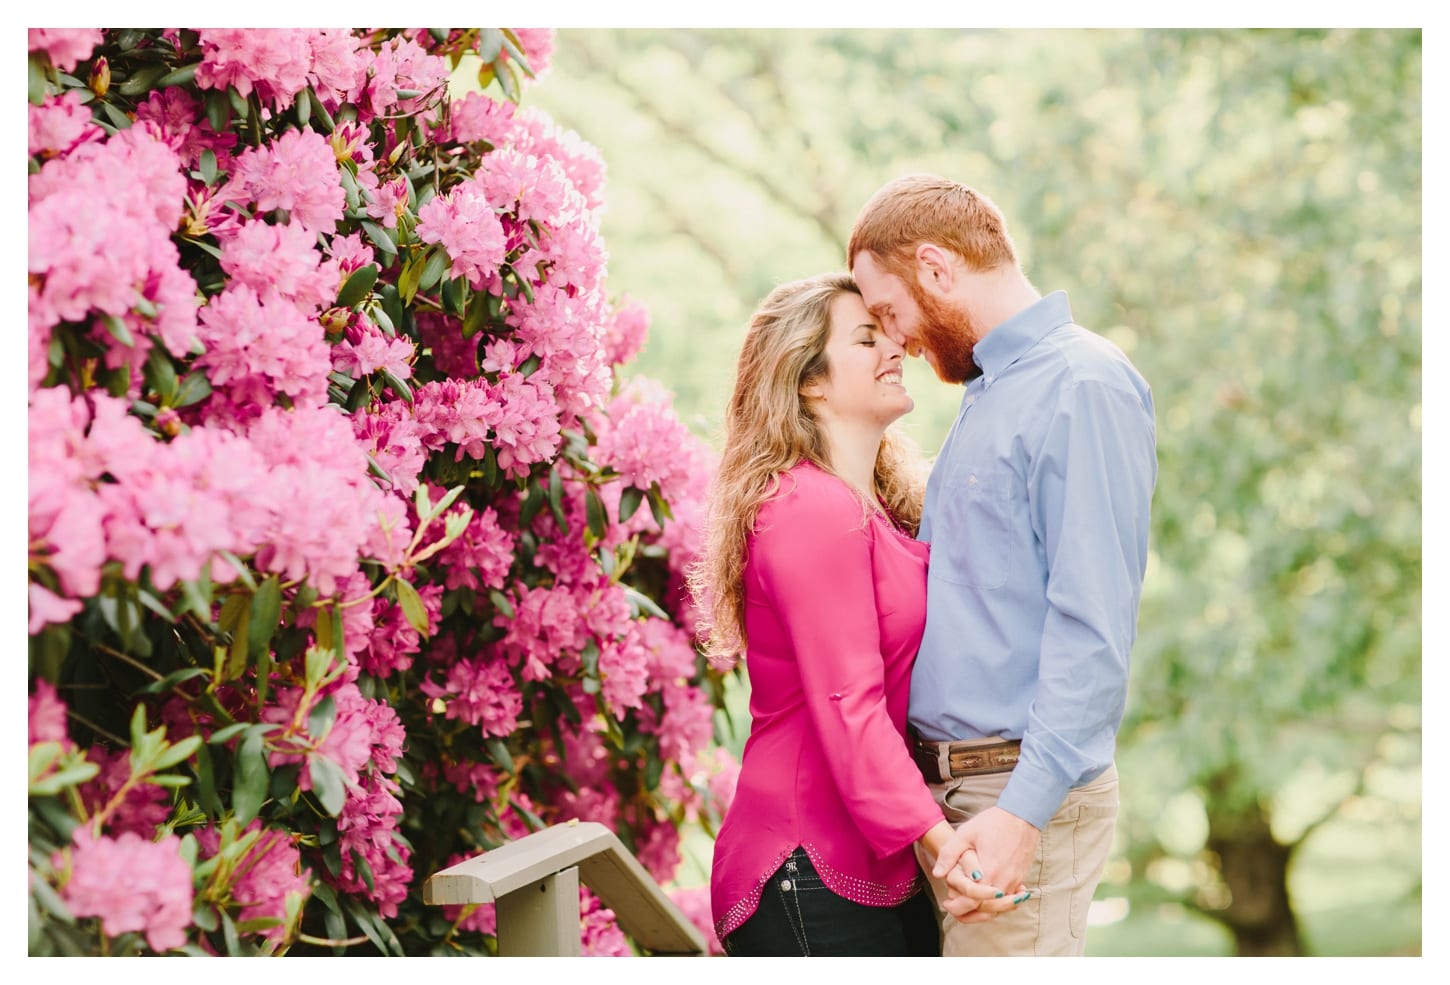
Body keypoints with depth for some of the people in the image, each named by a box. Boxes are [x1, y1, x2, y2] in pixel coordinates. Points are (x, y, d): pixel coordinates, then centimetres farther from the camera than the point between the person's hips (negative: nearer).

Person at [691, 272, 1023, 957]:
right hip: (814, 876, -9)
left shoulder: (877, 509, 18)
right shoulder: (812, 510, -14)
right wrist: (938, 841, -30)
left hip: (883, 873, 9)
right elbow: (847, 707, -22)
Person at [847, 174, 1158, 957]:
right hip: (945, 789, 9)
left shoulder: (1082, 386, -11)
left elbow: (1094, 625, -18)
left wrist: (1023, 810, -23)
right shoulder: (988, 391, 18)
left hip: (1023, 789, -9)